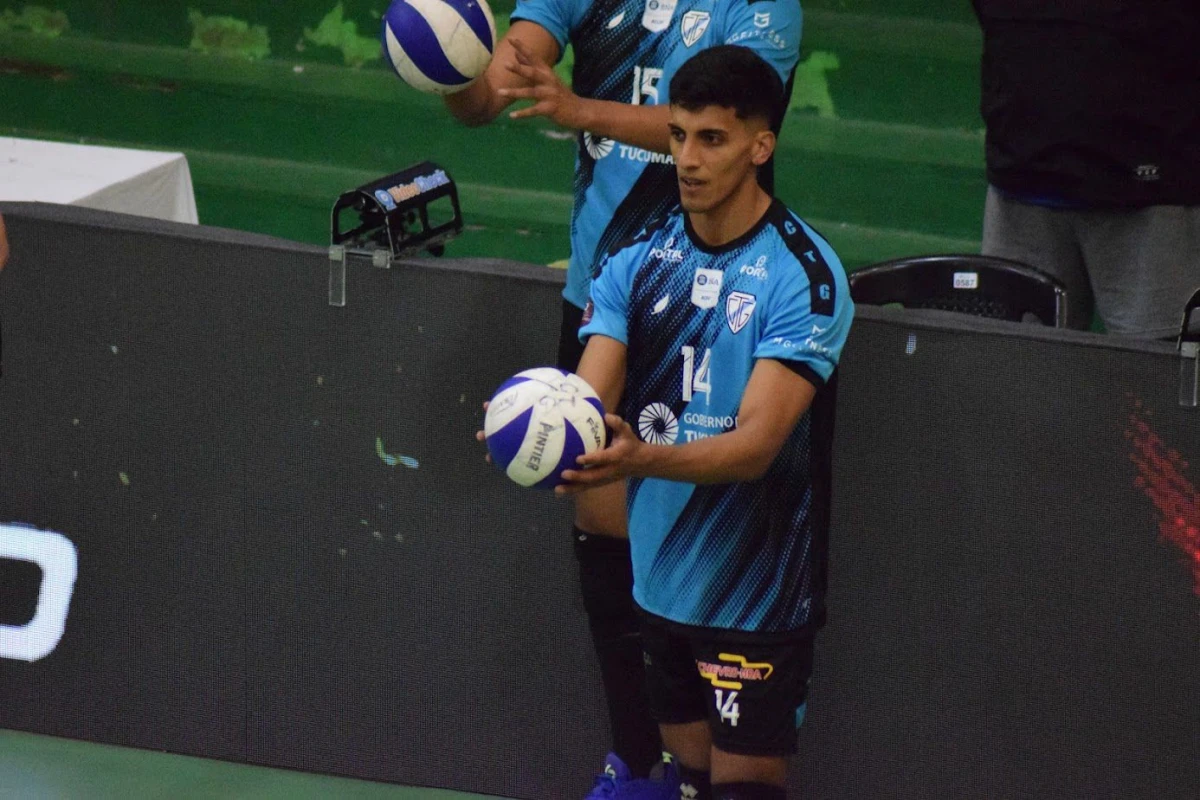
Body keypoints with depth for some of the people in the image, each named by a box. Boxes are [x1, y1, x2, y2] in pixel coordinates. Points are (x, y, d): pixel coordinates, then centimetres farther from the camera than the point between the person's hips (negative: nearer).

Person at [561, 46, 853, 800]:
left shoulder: (804, 275, -15)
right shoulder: (638, 259, 2)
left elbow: (756, 444, -23)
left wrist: (639, 459, -41)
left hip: (758, 592, -5)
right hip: (662, 583, 5)